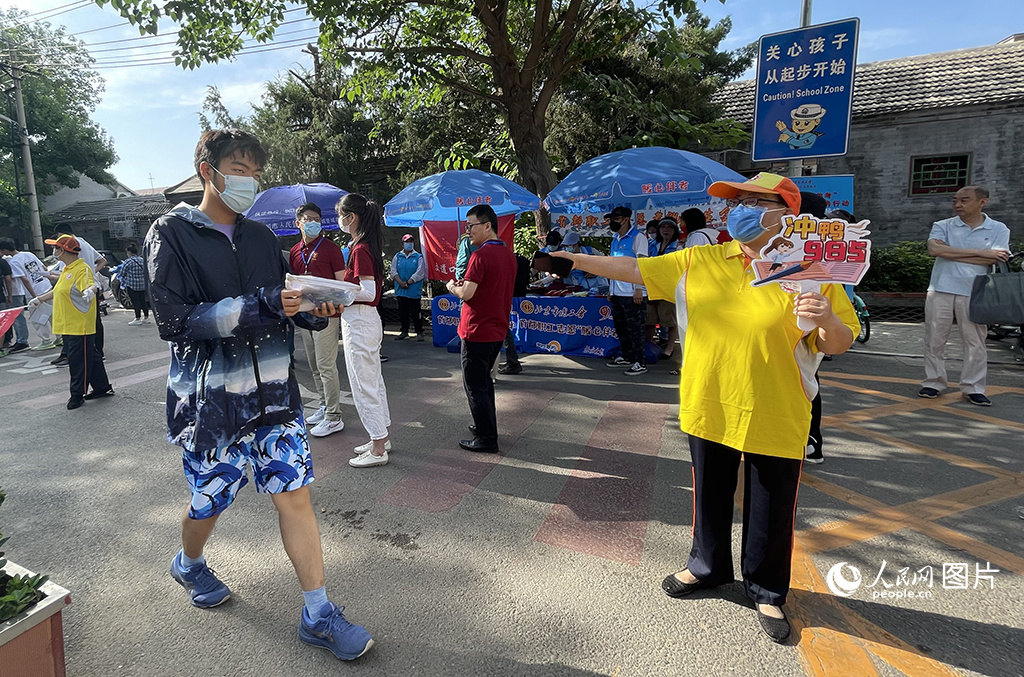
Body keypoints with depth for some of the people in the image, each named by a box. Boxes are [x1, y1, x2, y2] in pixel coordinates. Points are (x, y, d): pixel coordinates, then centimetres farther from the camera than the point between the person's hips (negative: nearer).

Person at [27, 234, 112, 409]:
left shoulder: (82, 269, -14)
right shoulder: (67, 270, 16)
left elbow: (91, 285, -33)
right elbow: (57, 291, 31)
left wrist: (89, 290, -55)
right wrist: (39, 299, 42)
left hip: (80, 326, -10)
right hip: (68, 326, 10)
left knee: (78, 360, -1)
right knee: (89, 357, 14)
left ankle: (77, 395, 8)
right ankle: (102, 388, 23)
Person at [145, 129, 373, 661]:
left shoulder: (262, 237, 11)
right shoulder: (171, 234, -6)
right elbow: (173, 320, -17)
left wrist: (314, 311, -7)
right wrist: (258, 306, -28)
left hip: (273, 391, 4)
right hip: (210, 398, -4)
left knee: (294, 492, 1)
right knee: (208, 503, 14)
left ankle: (318, 615, 12)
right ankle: (189, 565, 49)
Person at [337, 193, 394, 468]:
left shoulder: (360, 250, -18)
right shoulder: (368, 245, 11)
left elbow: (368, 293, -22)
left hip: (359, 322, -10)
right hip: (367, 320, 10)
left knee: (364, 384, -2)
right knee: (373, 381, 17)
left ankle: (378, 450, 7)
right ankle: (381, 438, 29)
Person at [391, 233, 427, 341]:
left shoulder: (419, 257, 2)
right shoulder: (397, 256, 10)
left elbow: (419, 273, -7)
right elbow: (393, 271, 3)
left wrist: (408, 282, -13)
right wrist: (400, 282, -12)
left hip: (414, 291, -3)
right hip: (400, 291, 3)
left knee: (415, 312, -1)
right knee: (402, 312, 10)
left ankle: (419, 332, 8)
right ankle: (404, 332, 20)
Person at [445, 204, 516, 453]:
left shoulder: (481, 255, -18)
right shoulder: (508, 254, 9)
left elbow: (466, 294, -22)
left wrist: (452, 287, -2)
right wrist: (465, 285, 8)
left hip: (478, 331, -9)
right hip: (497, 330, 9)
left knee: (474, 386, 1)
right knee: (484, 380, 22)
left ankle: (486, 439, 6)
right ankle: (486, 426, 33)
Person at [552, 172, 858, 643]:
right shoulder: (699, 262, 0)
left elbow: (838, 345, -4)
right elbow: (635, 269, 2)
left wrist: (827, 321, -26)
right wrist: (579, 261, -1)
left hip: (774, 417, -2)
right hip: (708, 408, 3)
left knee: (770, 510, 12)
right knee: (710, 495, 21)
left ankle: (767, 591, 37)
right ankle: (708, 565, 45)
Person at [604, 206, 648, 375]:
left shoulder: (637, 237, -7)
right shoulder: (615, 239, 16)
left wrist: (639, 288, -19)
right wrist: (610, 289, 17)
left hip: (631, 292, -8)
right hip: (616, 292, 8)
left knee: (634, 328, -4)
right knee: (620, 327, 14)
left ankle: (640, 363, 2)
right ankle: (627, 357, 27)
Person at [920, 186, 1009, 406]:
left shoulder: (998, 230, 6)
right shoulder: (943, 226, 6)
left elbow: (993, 259, -10)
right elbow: (934, 249, -14)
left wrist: (950, 253, -11)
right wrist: (980, 252, -13)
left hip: (974, 293, 0)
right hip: (941, 290, 1)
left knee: (975, 343, 3)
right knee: (934, 339, 4)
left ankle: (973, 388, 12)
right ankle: (933, 382, 15)